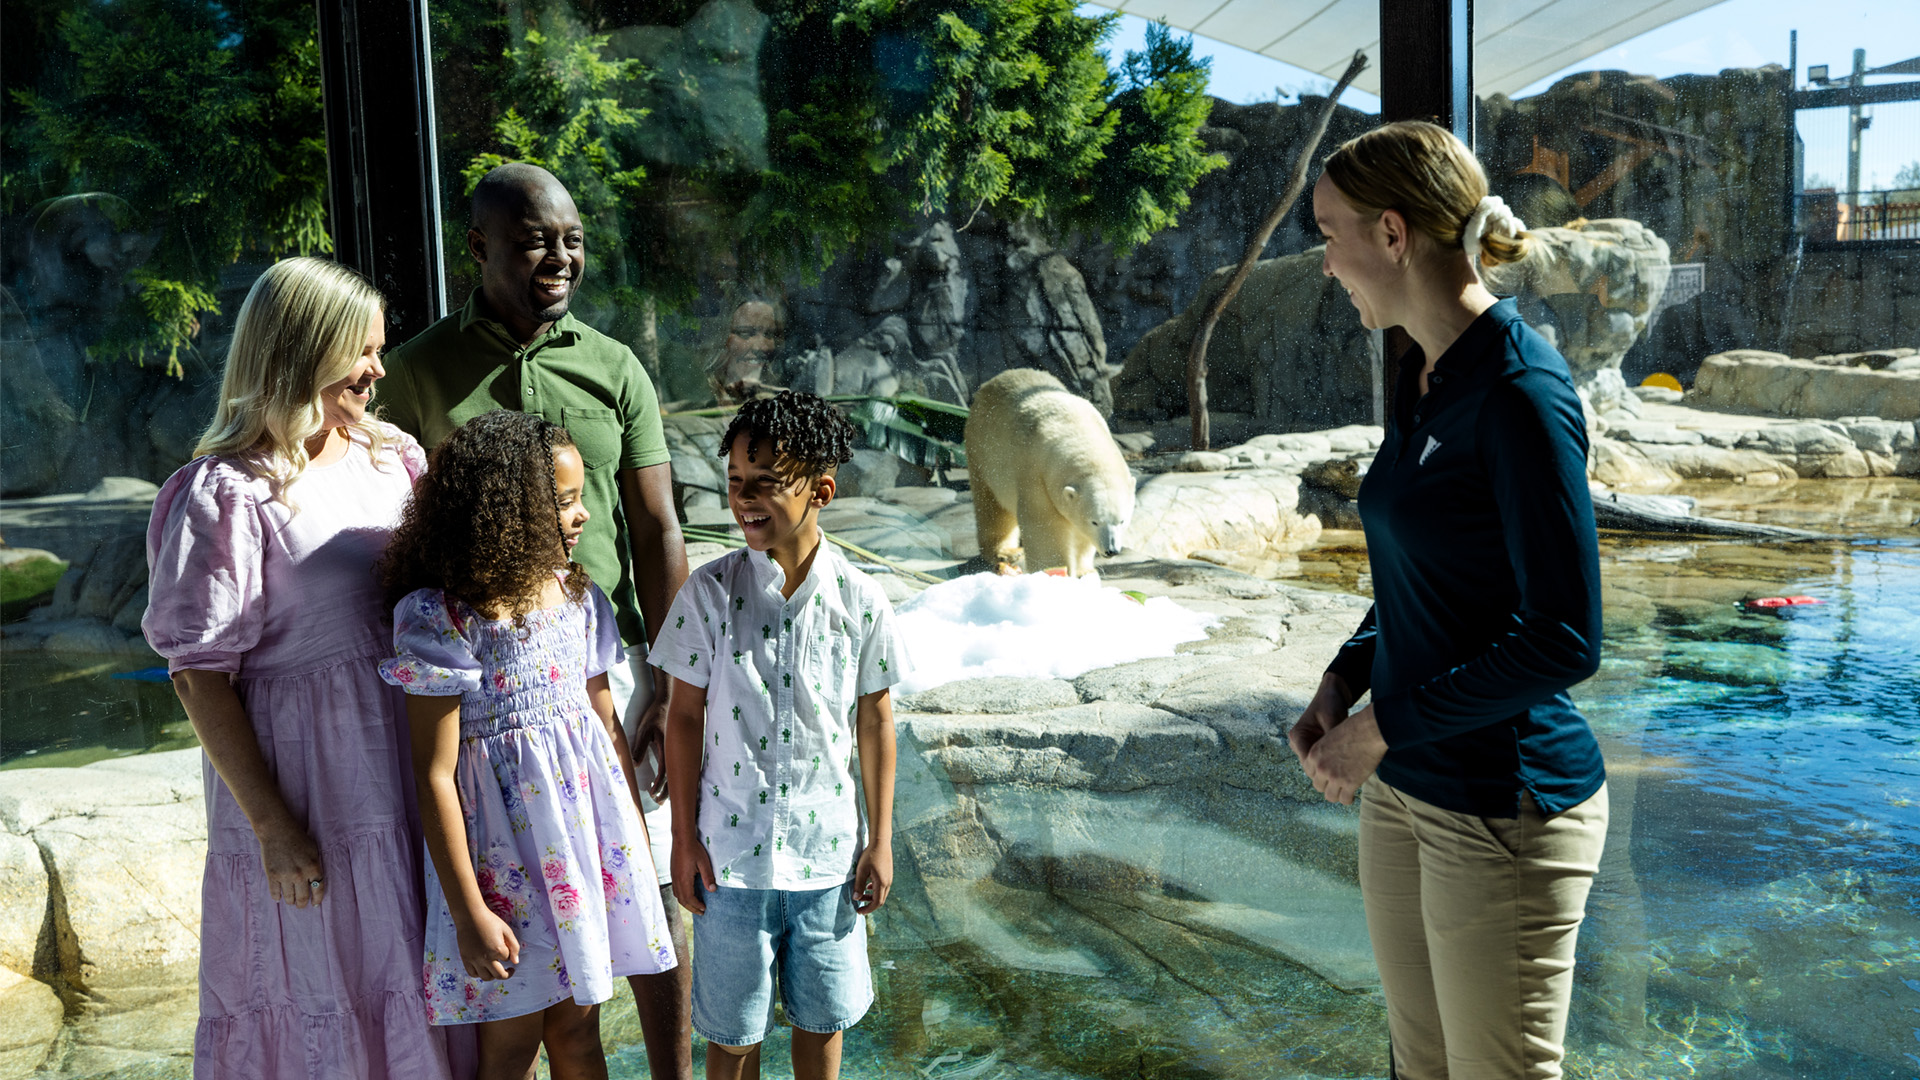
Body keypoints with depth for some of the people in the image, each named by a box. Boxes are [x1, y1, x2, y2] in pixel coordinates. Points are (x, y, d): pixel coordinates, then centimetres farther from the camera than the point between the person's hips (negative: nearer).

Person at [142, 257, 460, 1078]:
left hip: (412, 783, 6)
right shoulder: (228, 495, -13)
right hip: (307, 799, -6)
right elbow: (201, 678, -13)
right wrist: (272, 827, -14)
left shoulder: (391, 457, 6)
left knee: (414, 986, 18)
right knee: (312, 1012, 10)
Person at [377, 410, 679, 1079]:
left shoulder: (578, 596, 3)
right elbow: (435, 774, -14)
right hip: (501, 845, -5)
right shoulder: (441, 616, -15)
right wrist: (468, 913, -14)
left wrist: (634, 829, 15)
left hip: (588, 818, 5)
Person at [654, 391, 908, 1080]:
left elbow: (874, 718, 2)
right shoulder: (709, 592, -9)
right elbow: (686, 717, -2)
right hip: (732, 850, -1)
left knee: (822, 1017, 16)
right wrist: (684, 838, -1)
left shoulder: (859, 600, -8)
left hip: (828, 849, 1)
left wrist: (880, 840, 4)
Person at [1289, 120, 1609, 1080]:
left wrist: (1382, 728, -16)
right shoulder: (1419, 378, 6)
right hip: (1402, 788, 8)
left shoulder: (1520, 391, -20)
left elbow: (1562, 641, -21)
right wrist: (1342, 682, 3)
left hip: (1505, 811, -8)